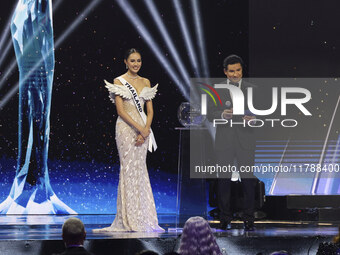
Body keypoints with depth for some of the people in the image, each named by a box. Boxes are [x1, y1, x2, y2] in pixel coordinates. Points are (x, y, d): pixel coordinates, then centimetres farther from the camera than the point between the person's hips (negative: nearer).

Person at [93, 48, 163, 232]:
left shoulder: (145, 82, 14)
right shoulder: (119, 82, -2)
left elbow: (150, 110, 10)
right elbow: (120, 110, -9)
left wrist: (146, 130, -7)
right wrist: (140, 128, -16)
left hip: (142, 130, 5)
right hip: (126, 128, -5)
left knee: (140, 170, 6)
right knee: (129, 169, -6)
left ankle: (143, 217, 9)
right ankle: (130, 220, -3)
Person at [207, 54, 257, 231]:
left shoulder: (251, 89, 8)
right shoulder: (217, 90, 8)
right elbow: (210, 114, 3)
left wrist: (253, 118, -17)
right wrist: (222, 115, -17)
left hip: (246, 141, 0)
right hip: (224, 142, 0)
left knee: (248, 180, -4)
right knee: (224, 180, 3)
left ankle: (248, 219, 2)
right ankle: (225, 219, 10)